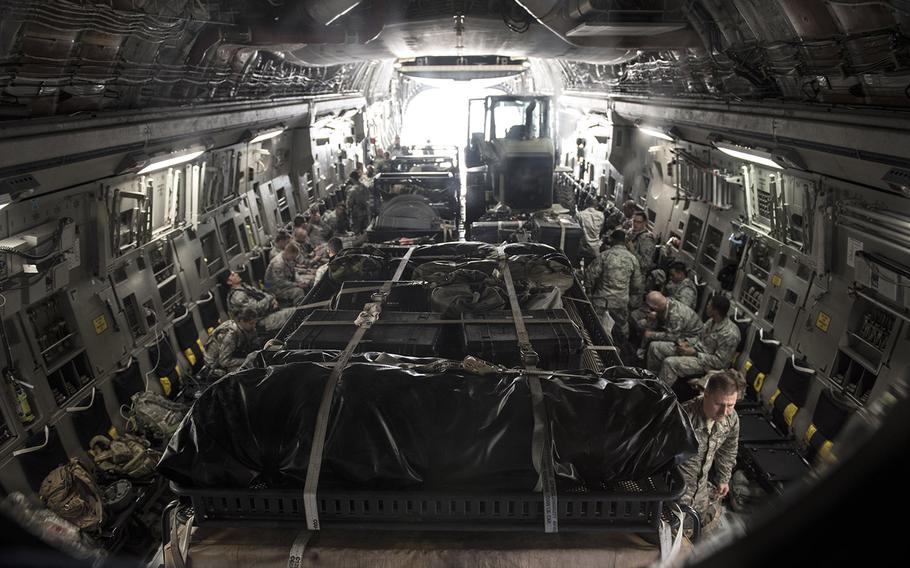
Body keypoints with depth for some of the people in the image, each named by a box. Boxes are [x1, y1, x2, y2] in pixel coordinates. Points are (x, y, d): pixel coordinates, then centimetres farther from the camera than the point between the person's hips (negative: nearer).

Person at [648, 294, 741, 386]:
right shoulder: (712, 320, 1)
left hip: (705, 362, -9)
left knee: (669, 362, -32)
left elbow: (720, 362, -23)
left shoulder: (730, 334, -25)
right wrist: (688, 343, -3)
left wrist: (694, 353, -22)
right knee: (654, 346, 2)